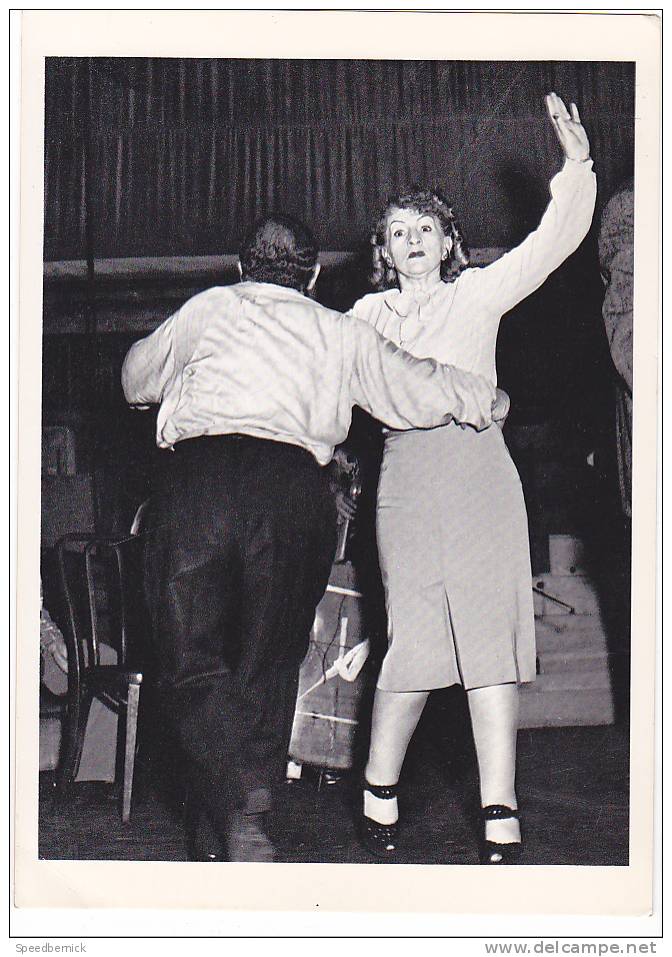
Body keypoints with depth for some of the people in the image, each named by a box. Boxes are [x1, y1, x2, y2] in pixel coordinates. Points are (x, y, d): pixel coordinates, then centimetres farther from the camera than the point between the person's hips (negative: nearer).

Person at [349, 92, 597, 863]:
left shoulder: (479, 293, 16)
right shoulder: (369, 315, 21)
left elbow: (550, 243, 9)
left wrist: (576, 164, 1)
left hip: (478, 470, 0)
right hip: (406, 476, 1)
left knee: (489, 635, -7)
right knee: (416, 641, -7)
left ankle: (500, 819, -9)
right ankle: (379, 797, 9)